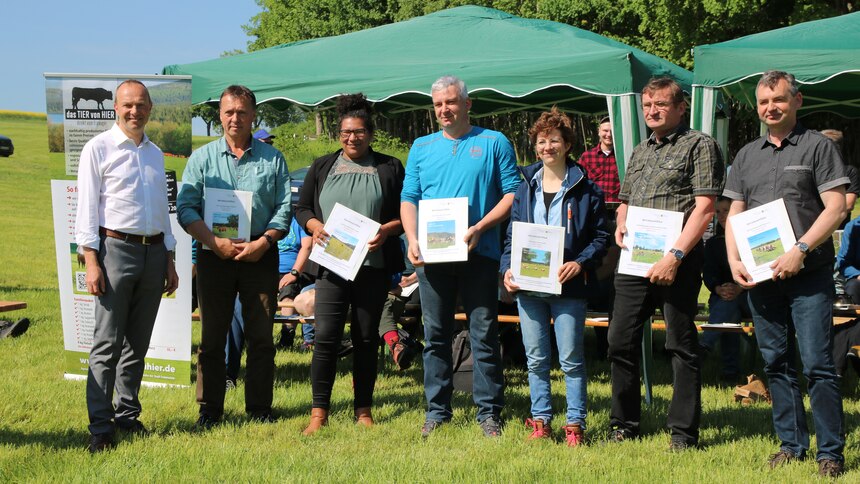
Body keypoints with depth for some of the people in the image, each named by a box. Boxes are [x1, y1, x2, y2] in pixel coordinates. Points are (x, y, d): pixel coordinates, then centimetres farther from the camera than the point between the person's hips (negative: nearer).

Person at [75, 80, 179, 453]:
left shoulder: (156, 153, 16)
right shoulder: (99, 149, -2)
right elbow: (86, 211, -6)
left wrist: (169, 261, 17)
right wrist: (92, 263, -13)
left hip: (154, 251, 6)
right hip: (116, 248, -6)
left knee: (138, 342, 11)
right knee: (107, 343, -6)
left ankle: (127, 415, 20)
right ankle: (100, 427, -3)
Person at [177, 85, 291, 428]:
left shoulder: (272, 159, 9)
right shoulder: (202, 158, 7)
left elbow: (284, 209, 4)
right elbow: (186, 209, 0)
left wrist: (264, 242, -12)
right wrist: (215, 242, -13)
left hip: (261, 255, 0)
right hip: (214, 256, 0)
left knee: (261, 336, 3)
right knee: (212, 336, 4)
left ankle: (259, 408, 12)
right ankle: (210, 409, 12)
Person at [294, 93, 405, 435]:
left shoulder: (389, 168, 8)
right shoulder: (322, 167, 13)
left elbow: (406, 213, 6)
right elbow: (301, 208, 13)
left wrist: (387, 230, -13)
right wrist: (314, 225, -8)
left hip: (373, 265, 0)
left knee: (366, 339, 6)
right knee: (325, 336, -7)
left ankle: (363, 410, 16)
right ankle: (319, 413, -1)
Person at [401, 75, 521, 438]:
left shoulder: (494, 143, 5)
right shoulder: (421, 147, 15)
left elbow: (512, 193, -1)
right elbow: (409, 199, 12)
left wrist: (480, 228, -14)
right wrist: (412, 240, -4)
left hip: (478, 253, -3)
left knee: (484, 335, 0)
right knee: (435, 336, 7)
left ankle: (489, 412, 7)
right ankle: (437, 411, 15)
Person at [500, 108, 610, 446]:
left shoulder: (585, 189, 1)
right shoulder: (525, 188, 12)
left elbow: (601, 237, 1)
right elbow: (512, 235, 14)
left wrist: (580, 263, -15)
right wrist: (508, 268, -1)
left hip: (568, 285, -3)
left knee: (571, 359, 0)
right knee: (536, 359, 9)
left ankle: (575, 423, 9)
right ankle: (540, 420, 18)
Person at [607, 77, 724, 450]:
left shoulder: (699, 145, -2)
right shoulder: (640, 151, 20)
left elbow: (704, 208, -11)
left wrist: (675, 256, -19)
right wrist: (620, 225, 5)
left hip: (677, 260, -7)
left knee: (681, 346, 0)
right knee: (621, 342, 8)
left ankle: (684, 433, 7)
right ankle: (624, 424, 20)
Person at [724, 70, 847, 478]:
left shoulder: (818, 146, 1)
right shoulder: (747, 155, 16)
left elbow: (835, 208, -7)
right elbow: (734, 213, 16)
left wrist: (800, 250, -17)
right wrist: (734, 261, 1)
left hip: (809, 276, -5)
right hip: (760, 277, 5)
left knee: (817, 364, -7)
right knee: (776, 363, 9)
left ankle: (831, 452, 0)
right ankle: (792, 444, 19)